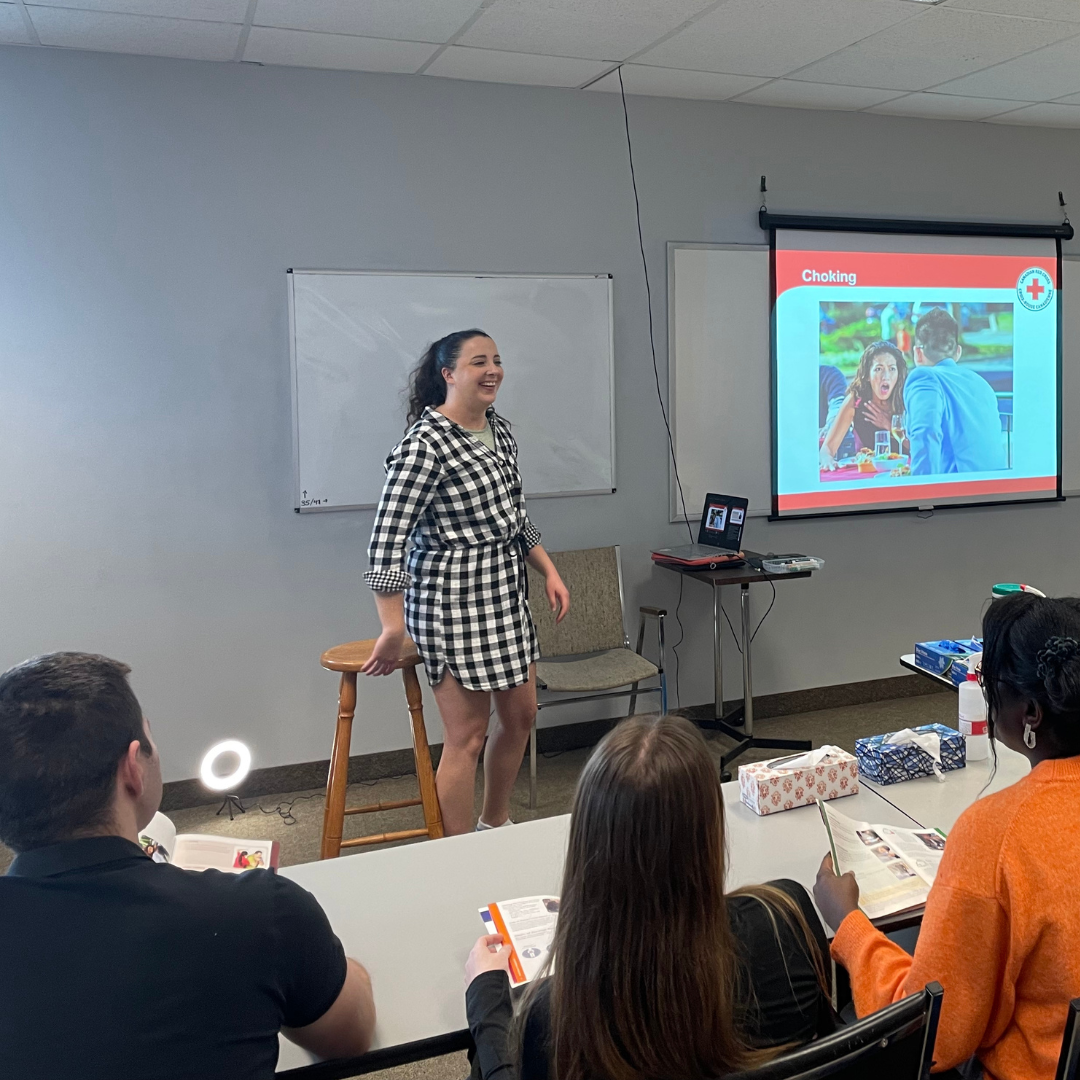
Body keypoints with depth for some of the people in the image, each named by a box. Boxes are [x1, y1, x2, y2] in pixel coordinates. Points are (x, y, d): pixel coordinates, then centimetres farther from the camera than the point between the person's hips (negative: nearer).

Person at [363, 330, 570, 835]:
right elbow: (388, 536, -21)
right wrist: (393, 628, -23)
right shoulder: (425, 442, -18)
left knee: (520, 715, 18)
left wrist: (549, 570, 14)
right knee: (467, 736, -1)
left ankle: (494, 824, 40)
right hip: (453, 603, -9)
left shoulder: (499, 430, 9)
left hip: (506, 594, 9)